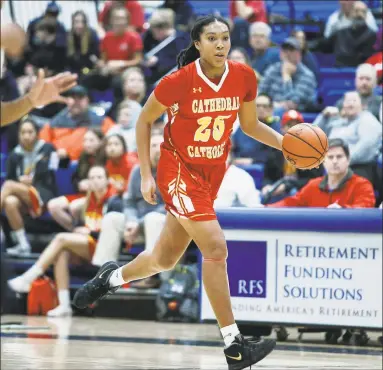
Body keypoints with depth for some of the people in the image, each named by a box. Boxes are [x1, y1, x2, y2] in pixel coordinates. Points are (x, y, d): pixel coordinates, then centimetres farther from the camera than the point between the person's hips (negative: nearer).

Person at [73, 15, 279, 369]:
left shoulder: (244, 76, -7)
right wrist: (146, 175, -8)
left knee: (164, 259, 16)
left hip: (213, 173, 6)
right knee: (216, 247, -20)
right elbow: (144, 120, -5)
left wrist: (285, 143, -7)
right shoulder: (179, 81, -19)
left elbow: (250, 124, 9)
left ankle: (112, 277, 47)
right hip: (179, 169, -6)